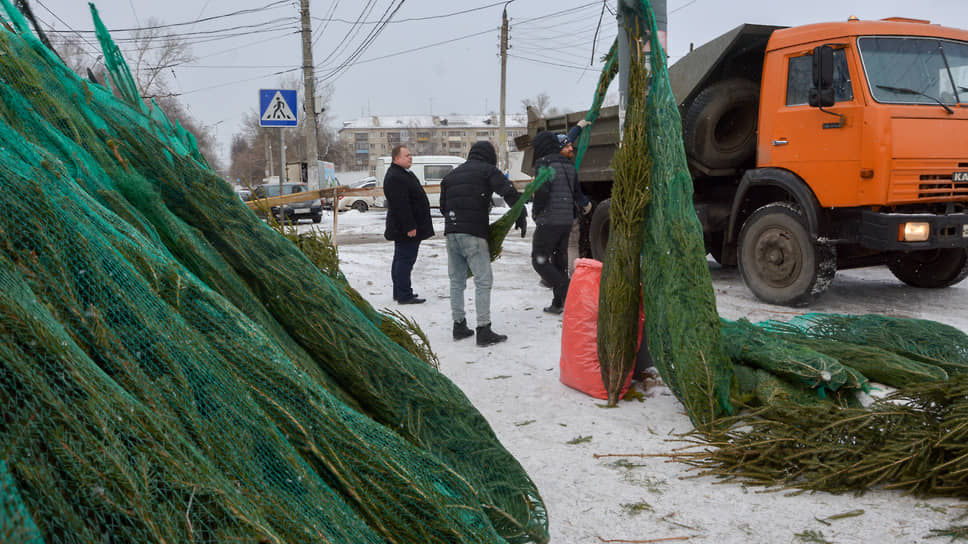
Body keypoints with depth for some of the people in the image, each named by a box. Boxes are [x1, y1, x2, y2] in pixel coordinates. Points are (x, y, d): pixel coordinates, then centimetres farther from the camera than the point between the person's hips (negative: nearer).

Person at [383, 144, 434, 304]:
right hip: (406, 230, -11)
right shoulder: (394, 178, -19)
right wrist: (410, 227, -26)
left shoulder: (405, 174, 18)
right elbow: (401, 206, -25)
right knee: (405, 260, -8)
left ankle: (399, 293, 24)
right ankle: (404, 296, -6)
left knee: (401, 260, 16)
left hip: (405, 229, 11)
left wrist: (413, 225, 26)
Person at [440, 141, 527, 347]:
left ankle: (459, 325, 20)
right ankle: (483, 330, -7)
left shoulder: (451, 175, 22)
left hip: (451, 233, 7)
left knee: (456, 281, 14)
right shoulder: (488, 170, 3)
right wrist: (521, 217, 0)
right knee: (483, 281, -4)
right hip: (473, 234, -6)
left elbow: (443, 206, 24)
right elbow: (510, 192, -9)